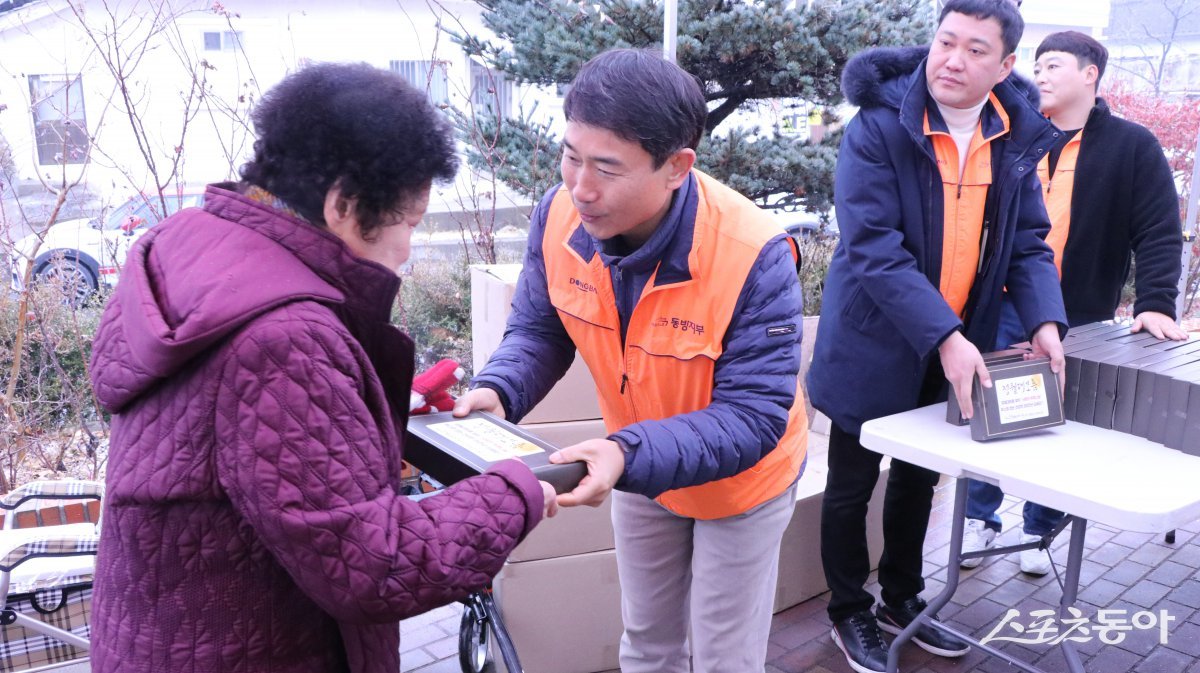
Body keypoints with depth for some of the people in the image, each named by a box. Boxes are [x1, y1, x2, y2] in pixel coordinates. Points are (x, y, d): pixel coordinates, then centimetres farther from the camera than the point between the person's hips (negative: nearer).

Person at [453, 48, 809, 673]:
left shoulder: (752, 255, -35)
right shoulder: (560, 216, -21)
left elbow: (753, 416, -32)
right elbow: (539, 330, -6)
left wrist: (631, 455, -46)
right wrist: (496, 390, -28)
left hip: (739, 480, -4)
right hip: (638, 468, 4)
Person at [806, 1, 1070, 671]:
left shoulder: (1017, 136, 0)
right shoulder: (878, 128, -17)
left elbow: (1028, 243, 3)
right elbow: (874, 249, -25)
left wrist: (1045, 322, -15)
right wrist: (944, 337, -32)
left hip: (957, 351, 5)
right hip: (876, 345, -5)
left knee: (919, 481, 21)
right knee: (853, 486, 10)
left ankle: (902, 601, 41)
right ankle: (850, 613, 31)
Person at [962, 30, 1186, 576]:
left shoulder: (1133, 146, -2)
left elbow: (1159, 235, -5)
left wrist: (1155, 303, -17)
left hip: (1081, 321, -2)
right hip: (1007, 308, 2)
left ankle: (1040, 531, 28)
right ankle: (980, 519, 24)